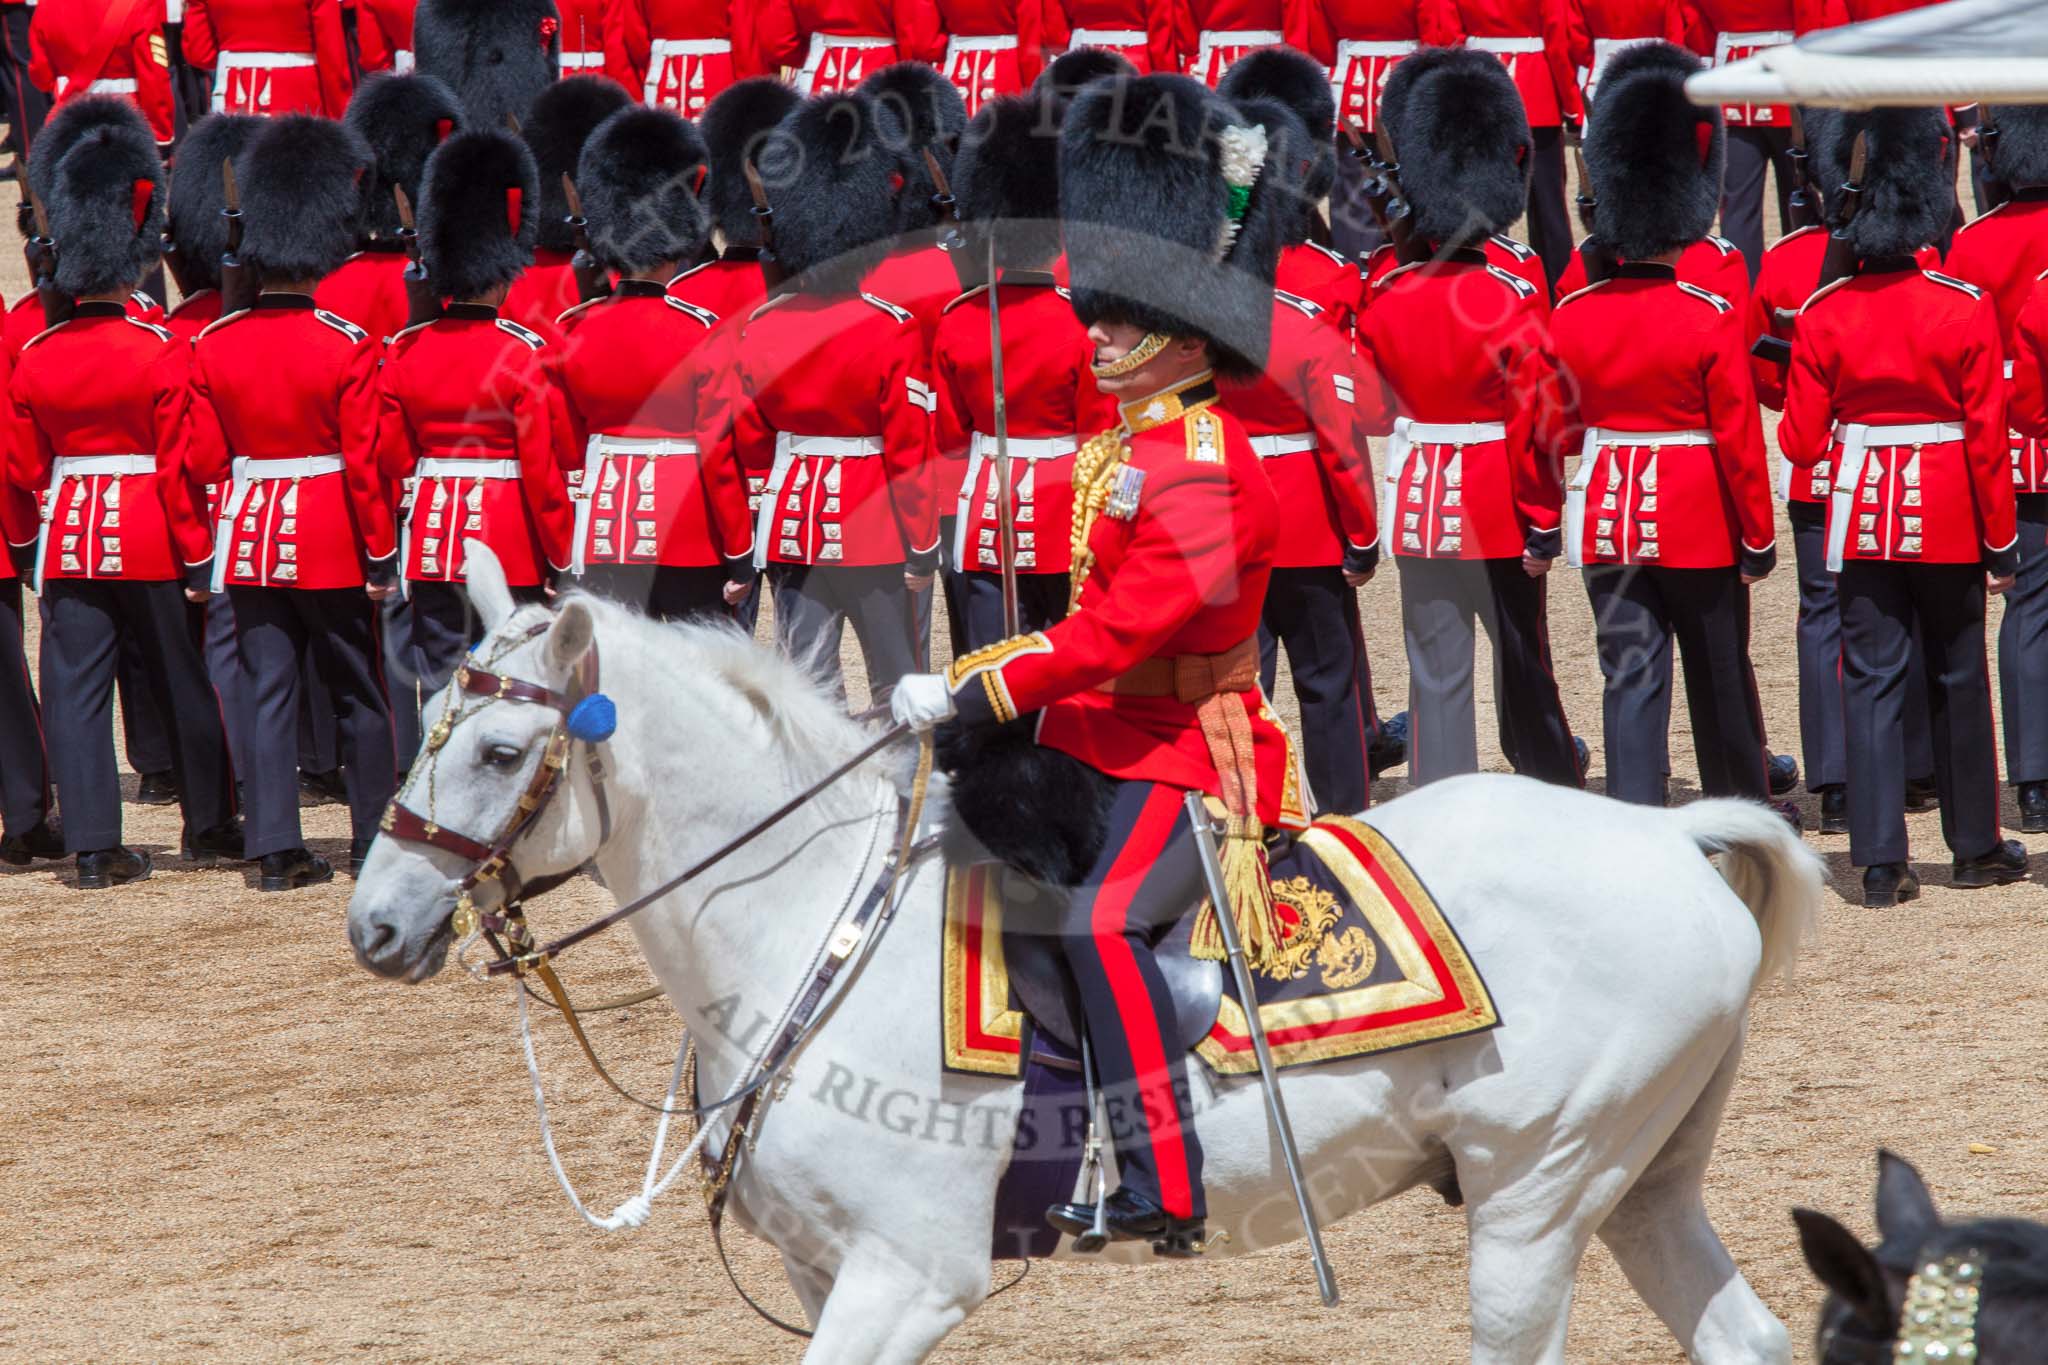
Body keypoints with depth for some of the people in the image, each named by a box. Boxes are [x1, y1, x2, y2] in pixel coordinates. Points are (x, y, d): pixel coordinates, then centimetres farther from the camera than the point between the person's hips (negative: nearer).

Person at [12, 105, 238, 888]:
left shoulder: (35, 359, 0)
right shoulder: (161, 352, -12)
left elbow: (26, 469, 6)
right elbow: (180, 465, -11)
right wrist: (198, 558, -4)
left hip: (69, 539, 3)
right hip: (150, 542, -3)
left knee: (77, 690, 4)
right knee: (187, 683, 13)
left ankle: (94, 847, -1)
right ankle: (209, 825, 23)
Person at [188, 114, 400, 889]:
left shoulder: (213, 347, -1)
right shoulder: (348, 346, -12)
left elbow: (204, 460, 2)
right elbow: (365, 463, -13)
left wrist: (210, 550, 10)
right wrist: (382, 556, -5)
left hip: (250, 536, 3)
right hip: (332, 547, -3)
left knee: (268, 693, 5)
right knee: (361, 693, 9)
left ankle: (277, 847, -1)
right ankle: (373, 843, 13)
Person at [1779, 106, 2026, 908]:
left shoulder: (1823, 316, -7)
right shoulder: (1966, 309, -10)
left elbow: (1801, 443, -4)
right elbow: (1988, 437, -7)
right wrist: (2002, 543, 1)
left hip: (1862, 519, 1)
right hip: (1948, 523, -1)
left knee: (1871, 682, 4)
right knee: (1959, 680, 12)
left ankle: (1881, 860, -2)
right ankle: (1975, 846, 23)